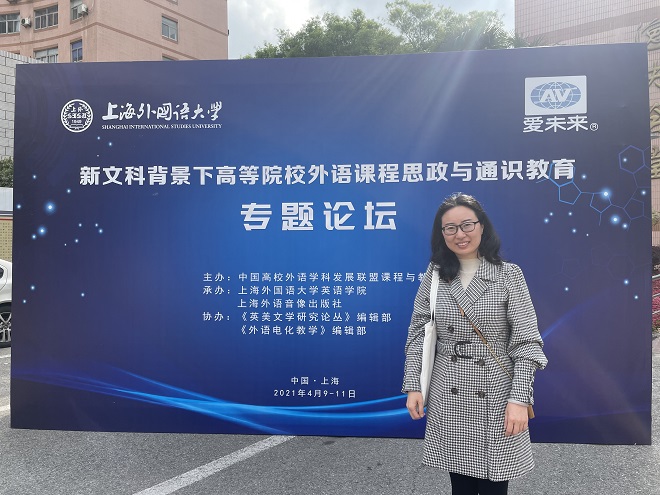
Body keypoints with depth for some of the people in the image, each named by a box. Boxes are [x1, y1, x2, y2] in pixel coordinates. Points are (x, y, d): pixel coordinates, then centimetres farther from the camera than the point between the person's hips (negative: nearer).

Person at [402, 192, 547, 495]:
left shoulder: (509, 275, -6)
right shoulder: (434, 276, 1)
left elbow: (526, 341, -8)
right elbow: (417, 334, 4)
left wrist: (519, 398, -14)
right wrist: (413, 386, -3)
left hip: (495, 397, -2)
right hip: (448, 398, 2)